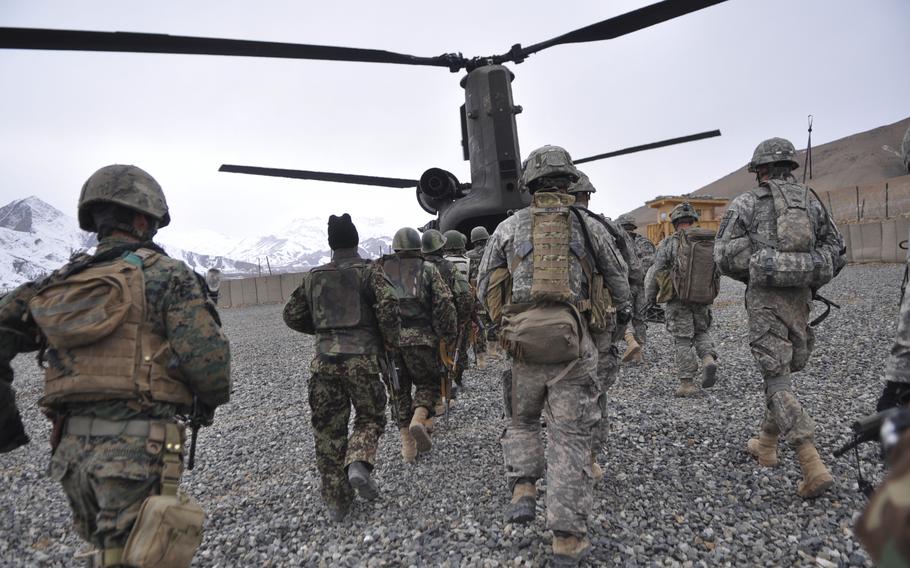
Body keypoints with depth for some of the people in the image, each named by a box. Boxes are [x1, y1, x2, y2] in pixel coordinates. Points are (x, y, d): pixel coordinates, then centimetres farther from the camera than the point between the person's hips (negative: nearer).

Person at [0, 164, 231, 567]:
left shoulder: (60, 282, 13)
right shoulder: (166, 274, -5)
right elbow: (204, 357, -13)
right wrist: (211, 399, 6)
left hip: (73, 445, 6)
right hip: (138, 442, -6)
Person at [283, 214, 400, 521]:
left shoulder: (313, 276, 11)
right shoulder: (369, 272, 0)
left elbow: (293, 316, 17)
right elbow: (388, 307, -14)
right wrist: (389, 340, 1)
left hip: (324, 360, 3)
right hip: (361, 359, -3)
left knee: (328, 429, 10)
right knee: (370, 416, 15)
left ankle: (336, 501, 15)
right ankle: (358, 464, -12)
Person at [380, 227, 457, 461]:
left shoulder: (381, 270, 10)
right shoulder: (428, 269, 4)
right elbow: (444, 303, -4)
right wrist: (448, 335, 4)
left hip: (388, 340, 2)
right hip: (421, 338, -2)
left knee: (400, 390, 13)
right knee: (427, 383, 15)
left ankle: (407, 445, 12)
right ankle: (419, 420, -12)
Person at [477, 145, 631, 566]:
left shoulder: (508, 227, 6)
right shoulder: (589, 227, 7)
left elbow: (484, 289, 9)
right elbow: (618, 276, 21)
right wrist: (624, 308, 41)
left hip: (523, 344, 1)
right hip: (574, 345, 0)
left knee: (523, 420, 24)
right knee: (570, 436, 5)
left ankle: (522, 491, 10)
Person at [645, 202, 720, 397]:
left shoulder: (669, 243, -10)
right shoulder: (710, 242, 2)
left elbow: (655, 272, -9)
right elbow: (718, 272, 8)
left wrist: (650, 297, 5)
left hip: (678, 301, -3)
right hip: (703, 300, 3)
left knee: (683, 341, 5)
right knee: (702, 332, 24)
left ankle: (687, 383, 6)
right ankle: (709, 359, -1)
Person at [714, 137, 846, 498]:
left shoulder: (745, 204, -2)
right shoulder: (811, 200, 11)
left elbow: (725, 257, -7)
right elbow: (836, 251, 8)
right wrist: (810, 283, 17)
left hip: (765, 299, -5)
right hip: (800, 298, 5)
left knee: (778, 382, -4)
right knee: (781, 372, 19)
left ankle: (813, 466, -12)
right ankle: (767, 444, 33)